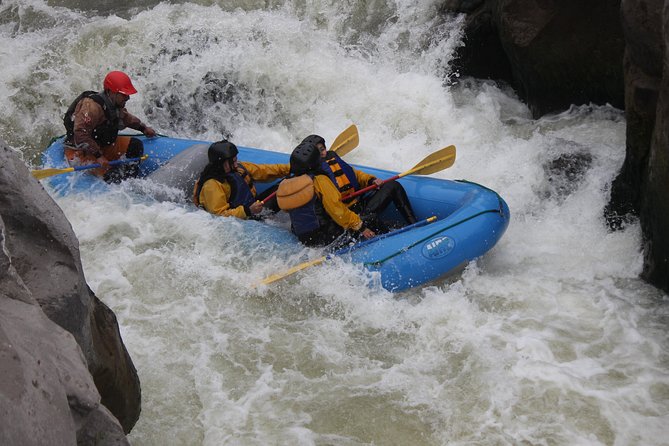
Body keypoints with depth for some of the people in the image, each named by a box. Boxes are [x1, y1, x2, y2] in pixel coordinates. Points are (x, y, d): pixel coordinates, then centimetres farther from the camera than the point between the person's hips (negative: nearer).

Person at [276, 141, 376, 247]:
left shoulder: (283, 186, 2)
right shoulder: (320, 181, -15)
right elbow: (337, 210, -15)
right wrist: (360, 227, -6)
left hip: (304, 241, 7)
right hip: (326, 237, -7)